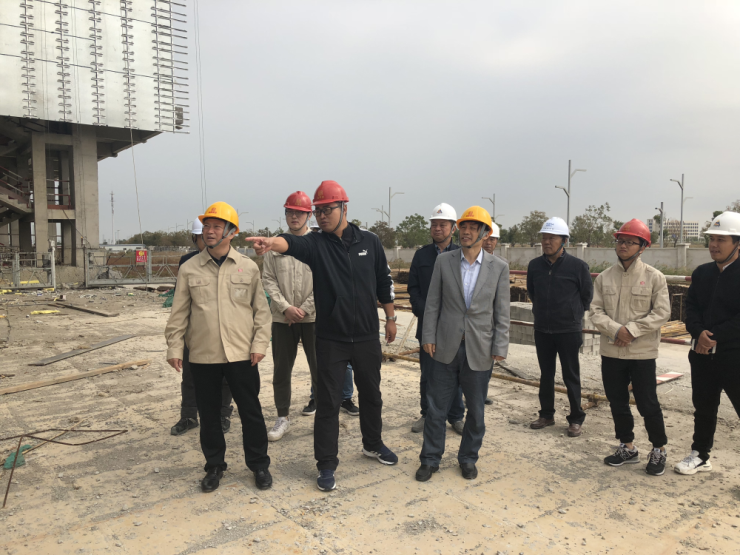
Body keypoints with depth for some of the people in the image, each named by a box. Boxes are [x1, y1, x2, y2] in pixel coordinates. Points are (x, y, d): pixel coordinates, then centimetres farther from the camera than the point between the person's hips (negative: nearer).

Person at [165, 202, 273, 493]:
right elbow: (179, 313, 6)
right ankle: (214, 466, 29)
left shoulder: (248, 267, 2)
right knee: (208, 414, 12)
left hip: (241, 354, -1)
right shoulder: (189, 269, 4)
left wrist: (260, 343, -3)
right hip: (202, 356, 1)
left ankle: (259, 465, 24)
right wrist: (174, 347, 2)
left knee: (251, 411, 7)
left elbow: (261, 309, 5)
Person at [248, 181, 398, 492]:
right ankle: (327, 464, 20)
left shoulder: (369, 242, -1)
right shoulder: (316, 244, -7)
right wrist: (272, 242, -53)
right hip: (330, 340, -2)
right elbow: (292, 243, -30)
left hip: (367, 337, 2)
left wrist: (390, 318, 11)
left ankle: (373, 445, 42)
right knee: (328, 403, 4)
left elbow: (384, 283, 8)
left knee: (371, 394, 19)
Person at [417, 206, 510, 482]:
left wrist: (500, 348, -5)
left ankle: (468, 459, 32)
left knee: (475, 410, 12)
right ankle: (430, 459, 24)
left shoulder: (499, 267, -2)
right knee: (436, 407, 8)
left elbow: (501, 312, -1)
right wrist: (428, 337, -2)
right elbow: (433, 303, 2)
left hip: (479, 350, 0)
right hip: (446, 347, 0)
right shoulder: (443, 261, 0)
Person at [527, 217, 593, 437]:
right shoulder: (535, 265, 1)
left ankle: (576, 419, 16)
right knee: (546, 374, 14)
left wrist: (574, 314, 7)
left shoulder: (578, 266, -9)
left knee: (571, 376, 4)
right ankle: (547, 415, 26)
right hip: (542, 330, 4)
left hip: (569, 331, -4)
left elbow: (587, 295, 3)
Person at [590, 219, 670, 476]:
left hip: (642, 352, -4)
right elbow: (596, 311, 0)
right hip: (611, 351, 4)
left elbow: (661, 313, -9)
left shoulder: (654, 277, -5)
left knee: (647, 403, 2)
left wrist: (632, 330, -17)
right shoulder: (604, 277, 3)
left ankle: (659, 450, 24)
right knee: (617, 401, 13)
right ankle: (627, 447, 31)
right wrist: (616, 330, -16)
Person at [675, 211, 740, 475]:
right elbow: (691, 307, 5)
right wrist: (699, 332, -12)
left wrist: (714, 336, -18)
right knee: (703, 409, 17)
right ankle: (700, 456, 32)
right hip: (703, 354, 6)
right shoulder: (701, 273, 9)